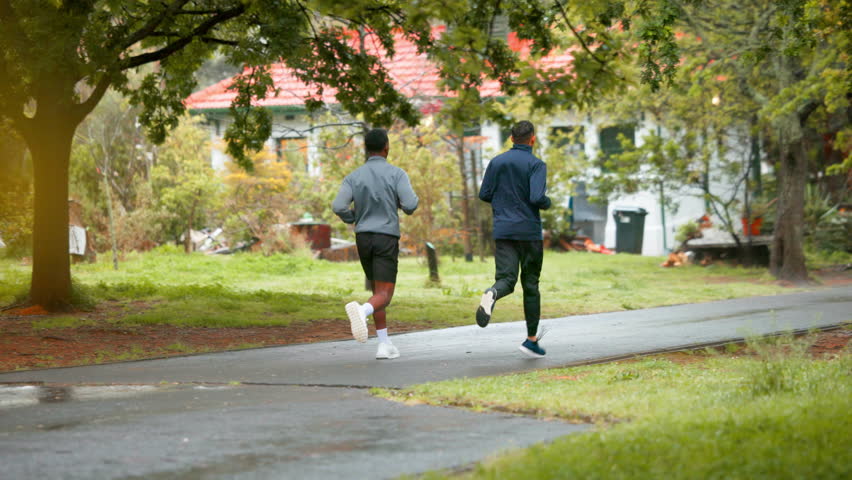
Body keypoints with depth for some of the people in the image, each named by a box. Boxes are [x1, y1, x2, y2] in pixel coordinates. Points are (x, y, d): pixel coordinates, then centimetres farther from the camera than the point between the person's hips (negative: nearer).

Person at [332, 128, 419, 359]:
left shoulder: (353, 177, 2)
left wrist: (355, 219, 12)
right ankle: (360, 311, -46)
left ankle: (385, 345, 15)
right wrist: (405, 203, 11)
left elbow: (338, 207, -12)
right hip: (386, 240, -4)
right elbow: (410, 205, -16)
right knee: (384, 297, -11)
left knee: (378, 291, 21)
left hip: (363, 239, 4)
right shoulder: (397, 174, -6)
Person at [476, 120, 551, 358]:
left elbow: (484, 194, 8)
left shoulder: (497, 162, 7)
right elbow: (537, 198, -19)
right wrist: (547, 203, 4)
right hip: (529, 231, -3)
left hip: (503, 230, 3)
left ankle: (491, 294, -42)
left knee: (506, 279, -4)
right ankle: (532, 339, 13)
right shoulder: (536, 164, -8)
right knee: (531, 284, 9)